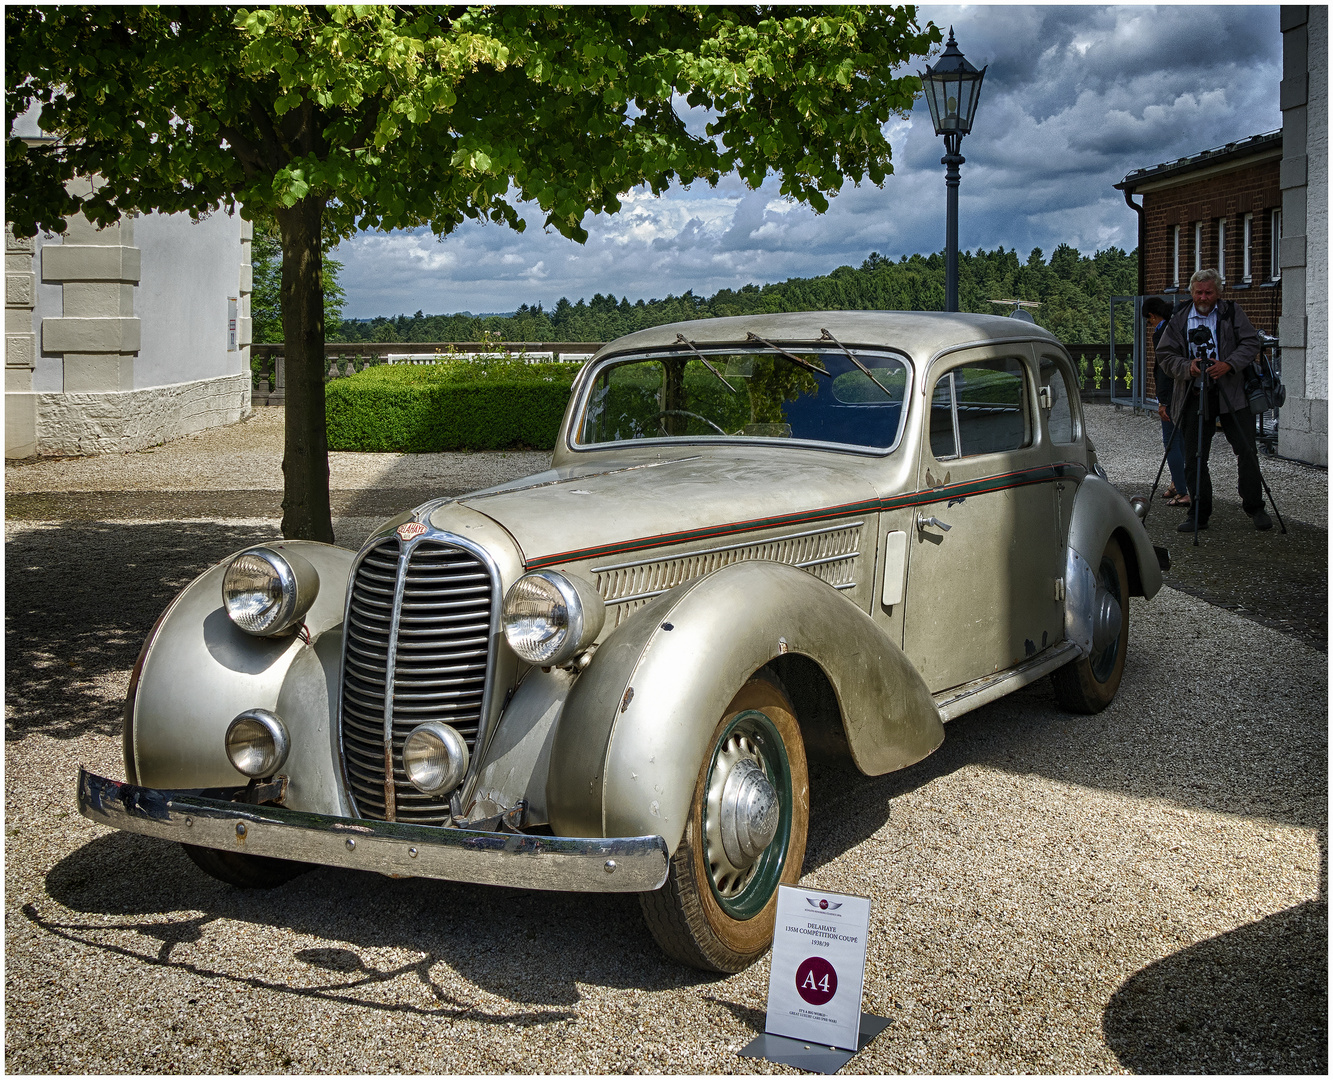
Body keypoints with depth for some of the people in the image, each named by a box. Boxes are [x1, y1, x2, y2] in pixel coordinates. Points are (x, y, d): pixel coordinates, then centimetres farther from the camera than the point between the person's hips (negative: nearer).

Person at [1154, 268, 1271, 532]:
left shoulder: (1232, 312, 6)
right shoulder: (1178, 321, 8)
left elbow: (1250, 343, 1)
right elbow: (1165, 355, 5)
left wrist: (1228, 364, -16)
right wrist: (1187, 367, -15)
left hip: (1232, 395, -1)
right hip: (1194, 398, 1)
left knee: (1247, 452, -2)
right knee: (1194, 459, 1)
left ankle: (1254, 507, 15)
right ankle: (1199, 515, 12)